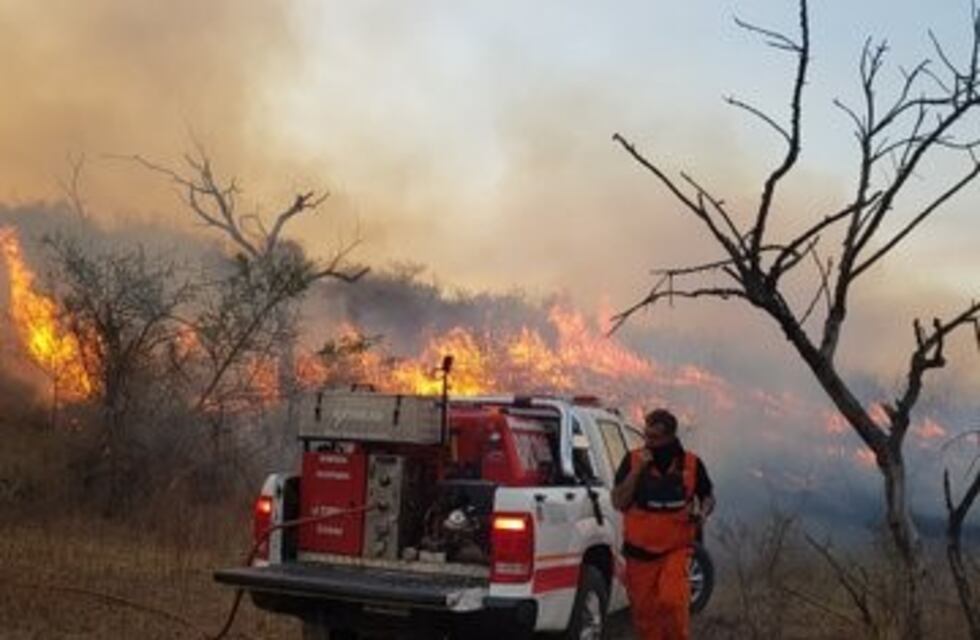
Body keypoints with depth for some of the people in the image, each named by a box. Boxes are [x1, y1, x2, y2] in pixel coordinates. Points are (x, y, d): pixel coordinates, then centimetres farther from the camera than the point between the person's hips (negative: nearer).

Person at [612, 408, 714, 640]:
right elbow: (618, 502, -9)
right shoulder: (633, 460, -3)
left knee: (672, 600, -22)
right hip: (640, 552, 1)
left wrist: (703, 512, -9)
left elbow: (708, 497, 14)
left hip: (676, 549, -1)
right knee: (644, 613, 6)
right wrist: (637, 470, -19)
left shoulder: (691, 464, -2)